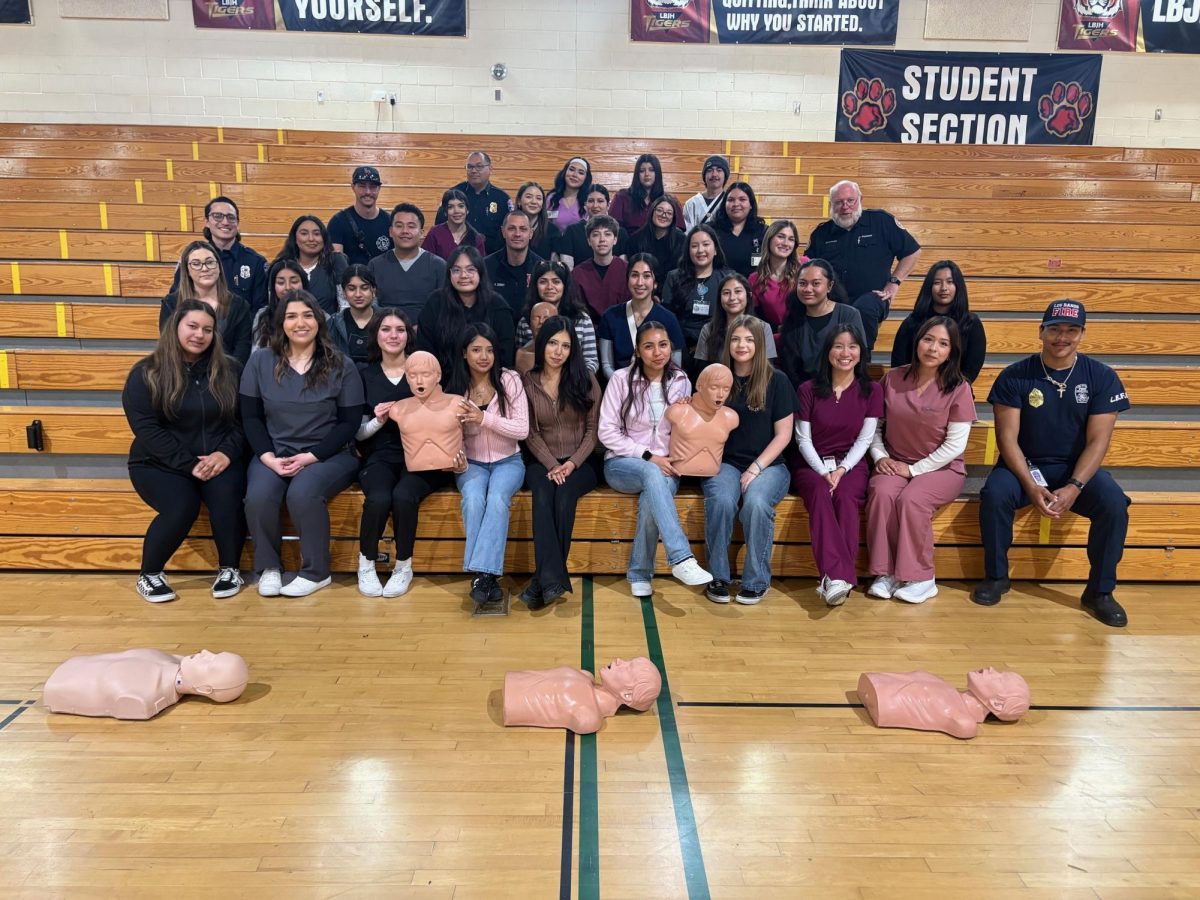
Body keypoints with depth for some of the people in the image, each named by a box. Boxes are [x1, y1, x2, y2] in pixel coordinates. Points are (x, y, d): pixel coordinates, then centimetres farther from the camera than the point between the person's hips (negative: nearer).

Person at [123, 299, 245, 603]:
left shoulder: (230, 370, 6)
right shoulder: (146, 373, -2)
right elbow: (146, 429, -9)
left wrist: (226, 453, -14)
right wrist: (189, 464, -18)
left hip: (217, 460, 2)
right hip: (160, 463, -2)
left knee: (228, 496, -30)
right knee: (182, 506, -30)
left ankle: (229, 569, -8)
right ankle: (149, 574, -3)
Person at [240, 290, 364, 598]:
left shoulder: (341, 365, 0)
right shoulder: (260, 361, 7)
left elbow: (349, 423, -3)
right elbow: (250, 417, 6)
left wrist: (309, 457, -14)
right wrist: (269, 458, -11)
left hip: (329, 455, -2)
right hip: (274, 453, 2)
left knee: (302, 492, -33)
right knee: (258, 496, -28)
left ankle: (316, 572, -10)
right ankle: (268, 567, -2)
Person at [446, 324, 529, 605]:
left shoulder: (509, 380, -5)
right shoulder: (456, 388, 2)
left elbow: (523, 430, -10)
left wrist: (484, 418, -23)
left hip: (508, 461, -1)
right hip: (472, 463, 1)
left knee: (497, 497, -33)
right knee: (473, 498, -32)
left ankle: (483, 572, -31)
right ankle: (485, 575, -27)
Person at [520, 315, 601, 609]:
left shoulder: (585, 378, 3)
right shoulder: (528, 382, 4)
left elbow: (593, 429, 2)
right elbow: (531, 434, 2)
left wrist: (573, 463, -13)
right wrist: (551, 466, -13)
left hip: (579, 463, 0)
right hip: (542, 462, 1)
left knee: (564, 494, -32)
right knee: (543, 494, -33)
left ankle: (544, 579, -27)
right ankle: (553, 578, -39)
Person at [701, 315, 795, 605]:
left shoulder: (776, 380, 1)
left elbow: (783, 435, -1)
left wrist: (756, 468, -11)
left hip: (768, 464, -1)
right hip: (725, 462, 1)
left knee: (756, 502, -32)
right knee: (720, 500, -31)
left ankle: (757, 581, -14)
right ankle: (717, 576, -14)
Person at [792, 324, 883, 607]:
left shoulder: (871, 391, 6)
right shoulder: (808, 390, 4)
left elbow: (864, 440, 1)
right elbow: (803, 439, 0)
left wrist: (841, 470, -15)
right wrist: (823, 472, -14)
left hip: (851, 464, 1)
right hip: (812, 465, 0)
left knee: (846, 498, -33)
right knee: (821, 495, -34)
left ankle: (833, 578, -39)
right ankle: (838, 577, -45)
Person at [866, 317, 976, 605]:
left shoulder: (958, 388, -7)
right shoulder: (892, 379, 2)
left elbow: (955, 445, -9)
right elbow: (874, 425, 8)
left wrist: (914, 469, -13)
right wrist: (879, 456, -8)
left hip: (941, 467, -2)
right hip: (895, 464, 2)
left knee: (912, 499, -32)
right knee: (881, 493, -30)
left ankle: (920, 578, -15)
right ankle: (886, 573, -20)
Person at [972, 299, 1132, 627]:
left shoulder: (1102, 377, -3)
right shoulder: (1015, 376, -6)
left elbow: (1098, 440, -8)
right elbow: (1007, 437, -10)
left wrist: (1074, 487, -22)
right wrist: (1031, 486, -23)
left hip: (1077, 468, 1)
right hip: (1023, 465, -1)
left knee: (1114, 504, -27)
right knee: (994, 496, -31)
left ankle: (1100, 591, -6)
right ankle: (996, 577, -8)